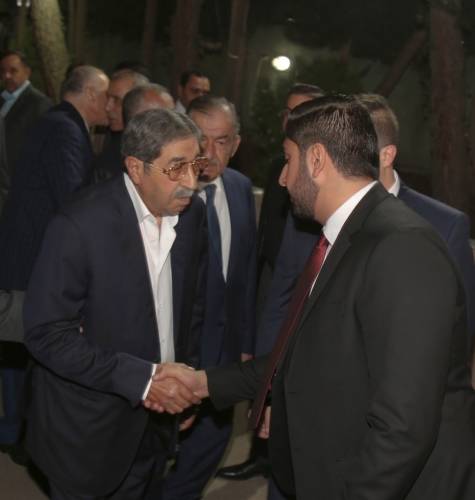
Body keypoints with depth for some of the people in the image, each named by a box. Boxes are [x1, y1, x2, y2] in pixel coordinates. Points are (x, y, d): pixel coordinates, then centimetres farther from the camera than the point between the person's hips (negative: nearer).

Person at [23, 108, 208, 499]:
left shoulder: (193, 212, -4)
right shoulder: (79, 226, -23)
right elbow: (47, 333, -22)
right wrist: (139, 378, -27)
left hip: (156, 419, 5)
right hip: (86, 428, -5)